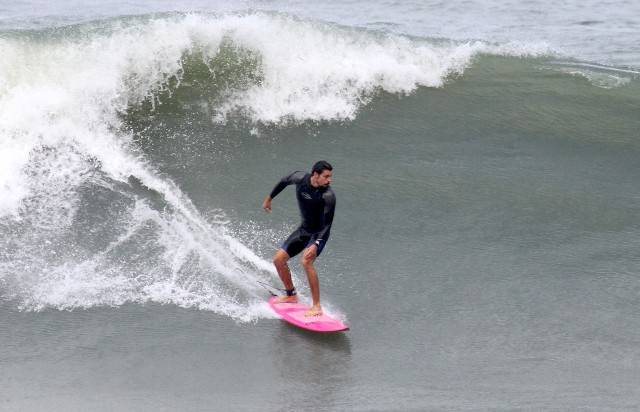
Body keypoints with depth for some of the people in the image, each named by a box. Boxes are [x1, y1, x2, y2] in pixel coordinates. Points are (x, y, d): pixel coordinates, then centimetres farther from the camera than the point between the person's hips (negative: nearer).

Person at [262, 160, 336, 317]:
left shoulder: (328, 195, -26)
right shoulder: (300, 178, -13)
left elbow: (327, 224, -26)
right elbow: (284, 181, 10)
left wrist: (316, 245, -38)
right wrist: (269, 198, 21)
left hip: (319, 233, -6)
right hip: (304, 229, 6)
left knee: (306, 261, -29)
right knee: (278, 259, 4)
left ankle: (317, 306, -24)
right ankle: (291, 295, 24)